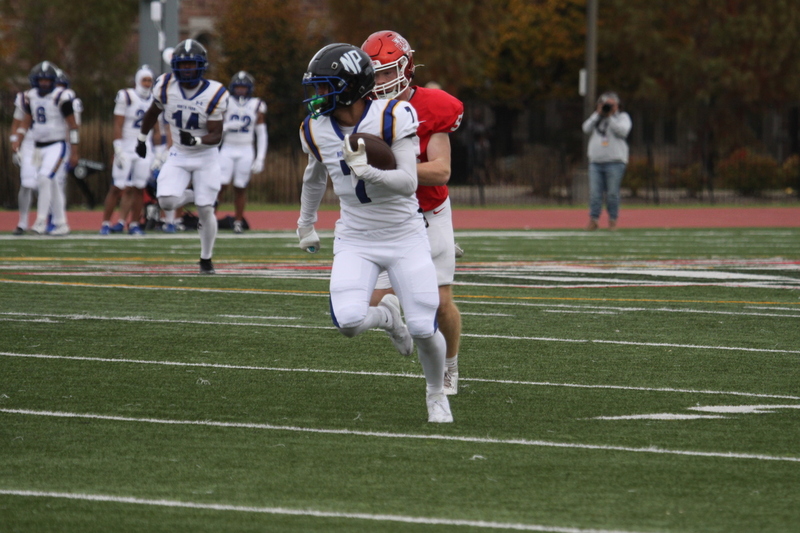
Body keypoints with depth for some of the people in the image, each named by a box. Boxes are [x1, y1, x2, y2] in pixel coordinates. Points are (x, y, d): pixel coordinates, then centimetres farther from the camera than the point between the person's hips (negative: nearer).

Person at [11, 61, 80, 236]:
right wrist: (18, 141, 5)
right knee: (52, 185, 8)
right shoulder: (31, 97, 6)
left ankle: (41, 222, -19)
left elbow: (73, 126, -10)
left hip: (57, 146, -6)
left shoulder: (61, 97, -13)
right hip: (39, 147, 6)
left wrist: (74, 153, -11)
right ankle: (61, 224, 14)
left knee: (45, 179, -20)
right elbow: (27, 121, 19)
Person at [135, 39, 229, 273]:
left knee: (205, 210, -6)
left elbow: (216, 136, -17)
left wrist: (196, 140, -37)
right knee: (167, 201, -18)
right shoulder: (166, 87, -12)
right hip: (178, 156, 2)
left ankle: (206, 259, 16)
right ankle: (195, 196, 17)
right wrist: (141, 138, 21)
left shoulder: (214, 94, -19)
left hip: (206, 157, -2)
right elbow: (153, 112, 10)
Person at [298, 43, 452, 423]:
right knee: (348, 321, -21)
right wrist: (306, 225, 31)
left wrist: (368, 172, -40)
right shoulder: (317, 130, -2)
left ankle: (436, 394, 26)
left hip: (405, 238, -3)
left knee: (423, 331, -6)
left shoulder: (391, 118, -18)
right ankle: (387, 317, 16)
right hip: (355, 241, 3)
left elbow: (408, 183, -23)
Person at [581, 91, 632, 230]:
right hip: (596, 161, 3)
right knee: (594, 193, -3)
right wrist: (598, 114, 0)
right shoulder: (596, 118, 19)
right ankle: (593, 220, -2)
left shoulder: (622, 117, 9)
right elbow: (586, 129, 4)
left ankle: (613, 220, 3)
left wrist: (610, 117, -9)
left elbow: (622, 131, -10)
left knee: (612, 193, -4)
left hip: (615, 162, -3)